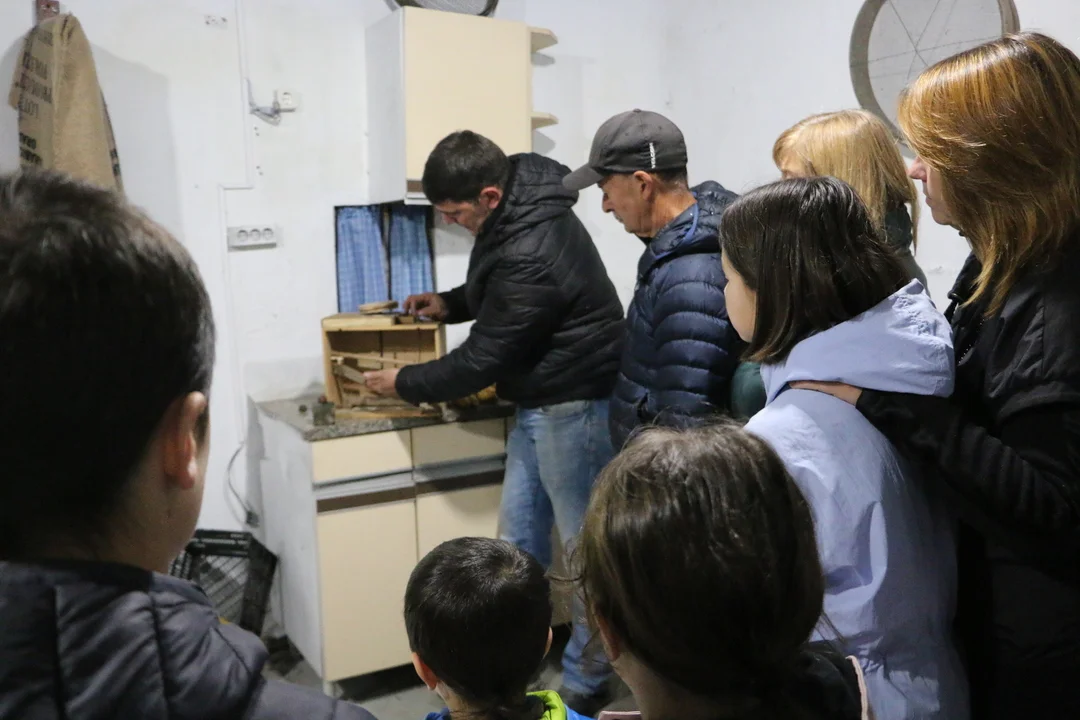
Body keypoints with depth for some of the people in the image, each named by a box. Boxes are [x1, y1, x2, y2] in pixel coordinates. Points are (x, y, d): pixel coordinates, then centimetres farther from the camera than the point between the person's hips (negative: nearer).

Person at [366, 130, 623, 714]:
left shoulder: (533, 254, -29)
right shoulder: (516, 207, 3)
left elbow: (483, 359, -20)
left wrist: (404, 383, -6)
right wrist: (450, 303, 6)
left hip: (574, 405, -10)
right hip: (538, 401, 10)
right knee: (518, 540, 15)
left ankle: (584, 683, 22)